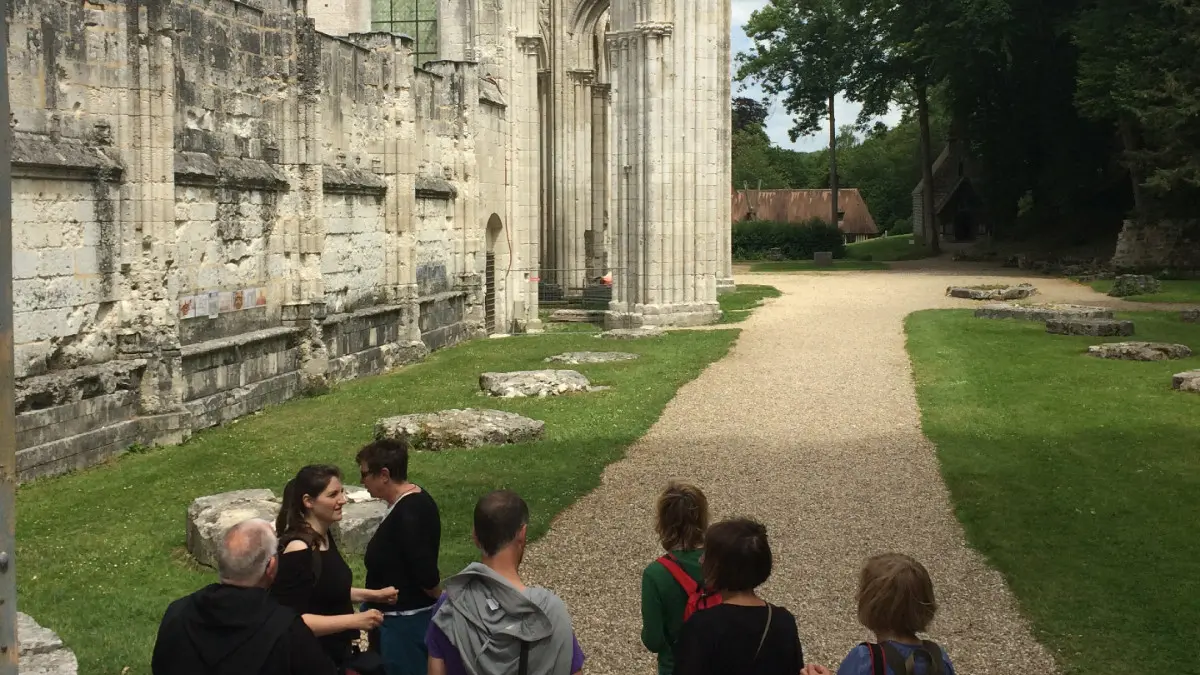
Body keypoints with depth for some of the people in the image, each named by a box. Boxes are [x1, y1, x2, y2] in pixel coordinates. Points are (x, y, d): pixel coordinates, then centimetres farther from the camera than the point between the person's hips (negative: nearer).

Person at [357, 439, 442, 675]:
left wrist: (441, 601, -8)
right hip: (407, 614, 10)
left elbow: (426, 574, -27)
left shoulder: (407, 515, -26)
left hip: (404, 619, -10)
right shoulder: (415, 500, 5)